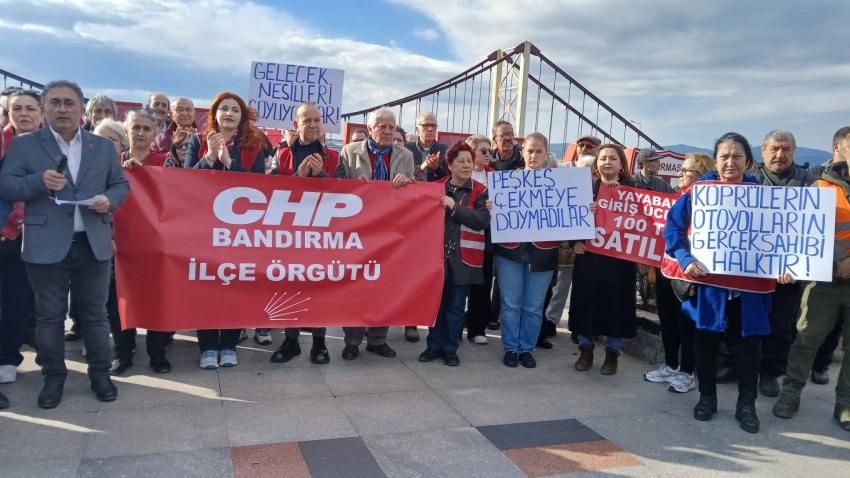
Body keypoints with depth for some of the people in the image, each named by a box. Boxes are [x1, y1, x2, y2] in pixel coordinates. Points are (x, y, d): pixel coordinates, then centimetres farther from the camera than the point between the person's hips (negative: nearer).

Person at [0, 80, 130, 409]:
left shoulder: (103, 146, 11)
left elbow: (121, 184, 12)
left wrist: (110, 199, -10)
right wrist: (39, 181, -20)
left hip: (93, 244, 2)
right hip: (46, 246, -1)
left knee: (95, 314, 9)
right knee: (49, 316, 7)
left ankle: (100, 374, 21)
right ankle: (54, 377, 22)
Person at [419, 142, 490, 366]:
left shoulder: (480, 191, 1)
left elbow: (482, 220, -12)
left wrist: (454, 207, -19)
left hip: (463, 256, -1)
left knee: (456, 305, 6)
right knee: (437, 301, 6)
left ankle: (450, 349, 18)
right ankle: (434, 345, 20)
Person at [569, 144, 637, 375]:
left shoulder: (632, 189, 4)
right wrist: (574, 241, -9)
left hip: (618, 256, -1)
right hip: (588, 254, 1)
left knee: (615, 302, 3)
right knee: (586, 300, 5)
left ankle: (613, 353, 17)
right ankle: (586, 349, 19)